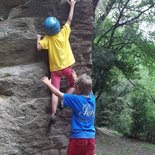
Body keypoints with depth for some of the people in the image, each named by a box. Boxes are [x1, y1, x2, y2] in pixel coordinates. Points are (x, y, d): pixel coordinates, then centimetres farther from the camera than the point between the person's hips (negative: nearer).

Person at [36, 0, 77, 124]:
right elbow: (70, 19, 4)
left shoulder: (47, 38, -10)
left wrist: (38, 38, 4)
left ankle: (53, 115, -10)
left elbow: (39, 47, -15)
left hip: (55, 69, 0)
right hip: (67, 67, 0)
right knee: (74, 85, 21)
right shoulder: (64, 32, -7)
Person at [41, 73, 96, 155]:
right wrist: (76, 79, 39)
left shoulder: (76, 99, -12)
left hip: (78, 136, -5)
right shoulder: (92, 98, 3)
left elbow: (59, 94, -4)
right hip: (91, 137, 5)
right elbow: (85, 88, 24)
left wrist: (48, 83, 10)